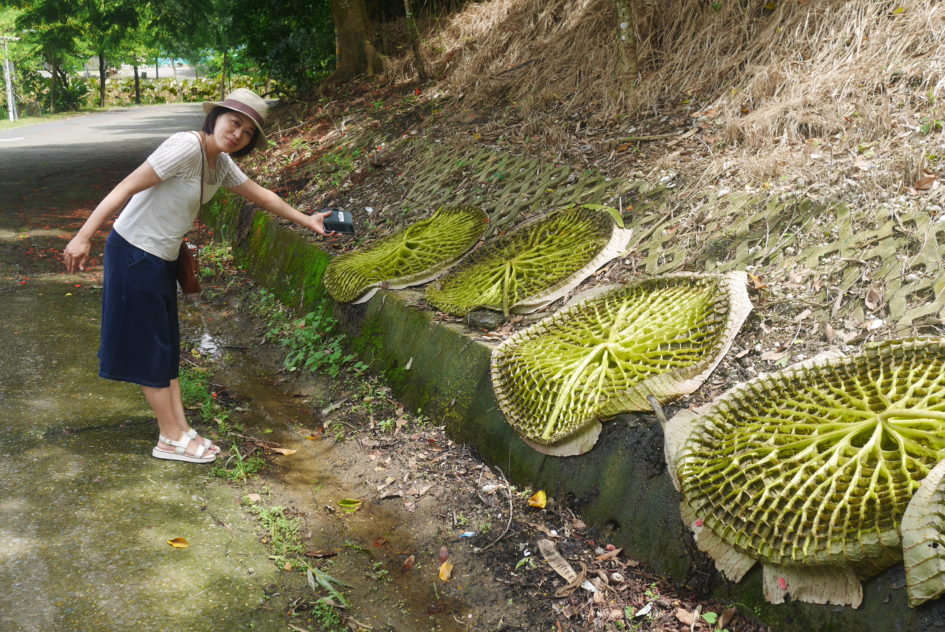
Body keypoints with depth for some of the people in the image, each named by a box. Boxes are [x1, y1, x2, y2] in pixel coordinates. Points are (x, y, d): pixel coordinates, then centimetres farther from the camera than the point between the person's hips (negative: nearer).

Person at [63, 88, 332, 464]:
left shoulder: (221, 163, 4)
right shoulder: (186, 147, -23)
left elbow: (260, 195, 19)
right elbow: (127, 187, -24)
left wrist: (306, 220, 24)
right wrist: (83, 236, -28)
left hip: (162, 258, 9)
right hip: (134, 253, -9)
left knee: (166, 347, 13)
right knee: (150, 348, 1)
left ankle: (180, 430, 21)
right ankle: (171, 439, 10)